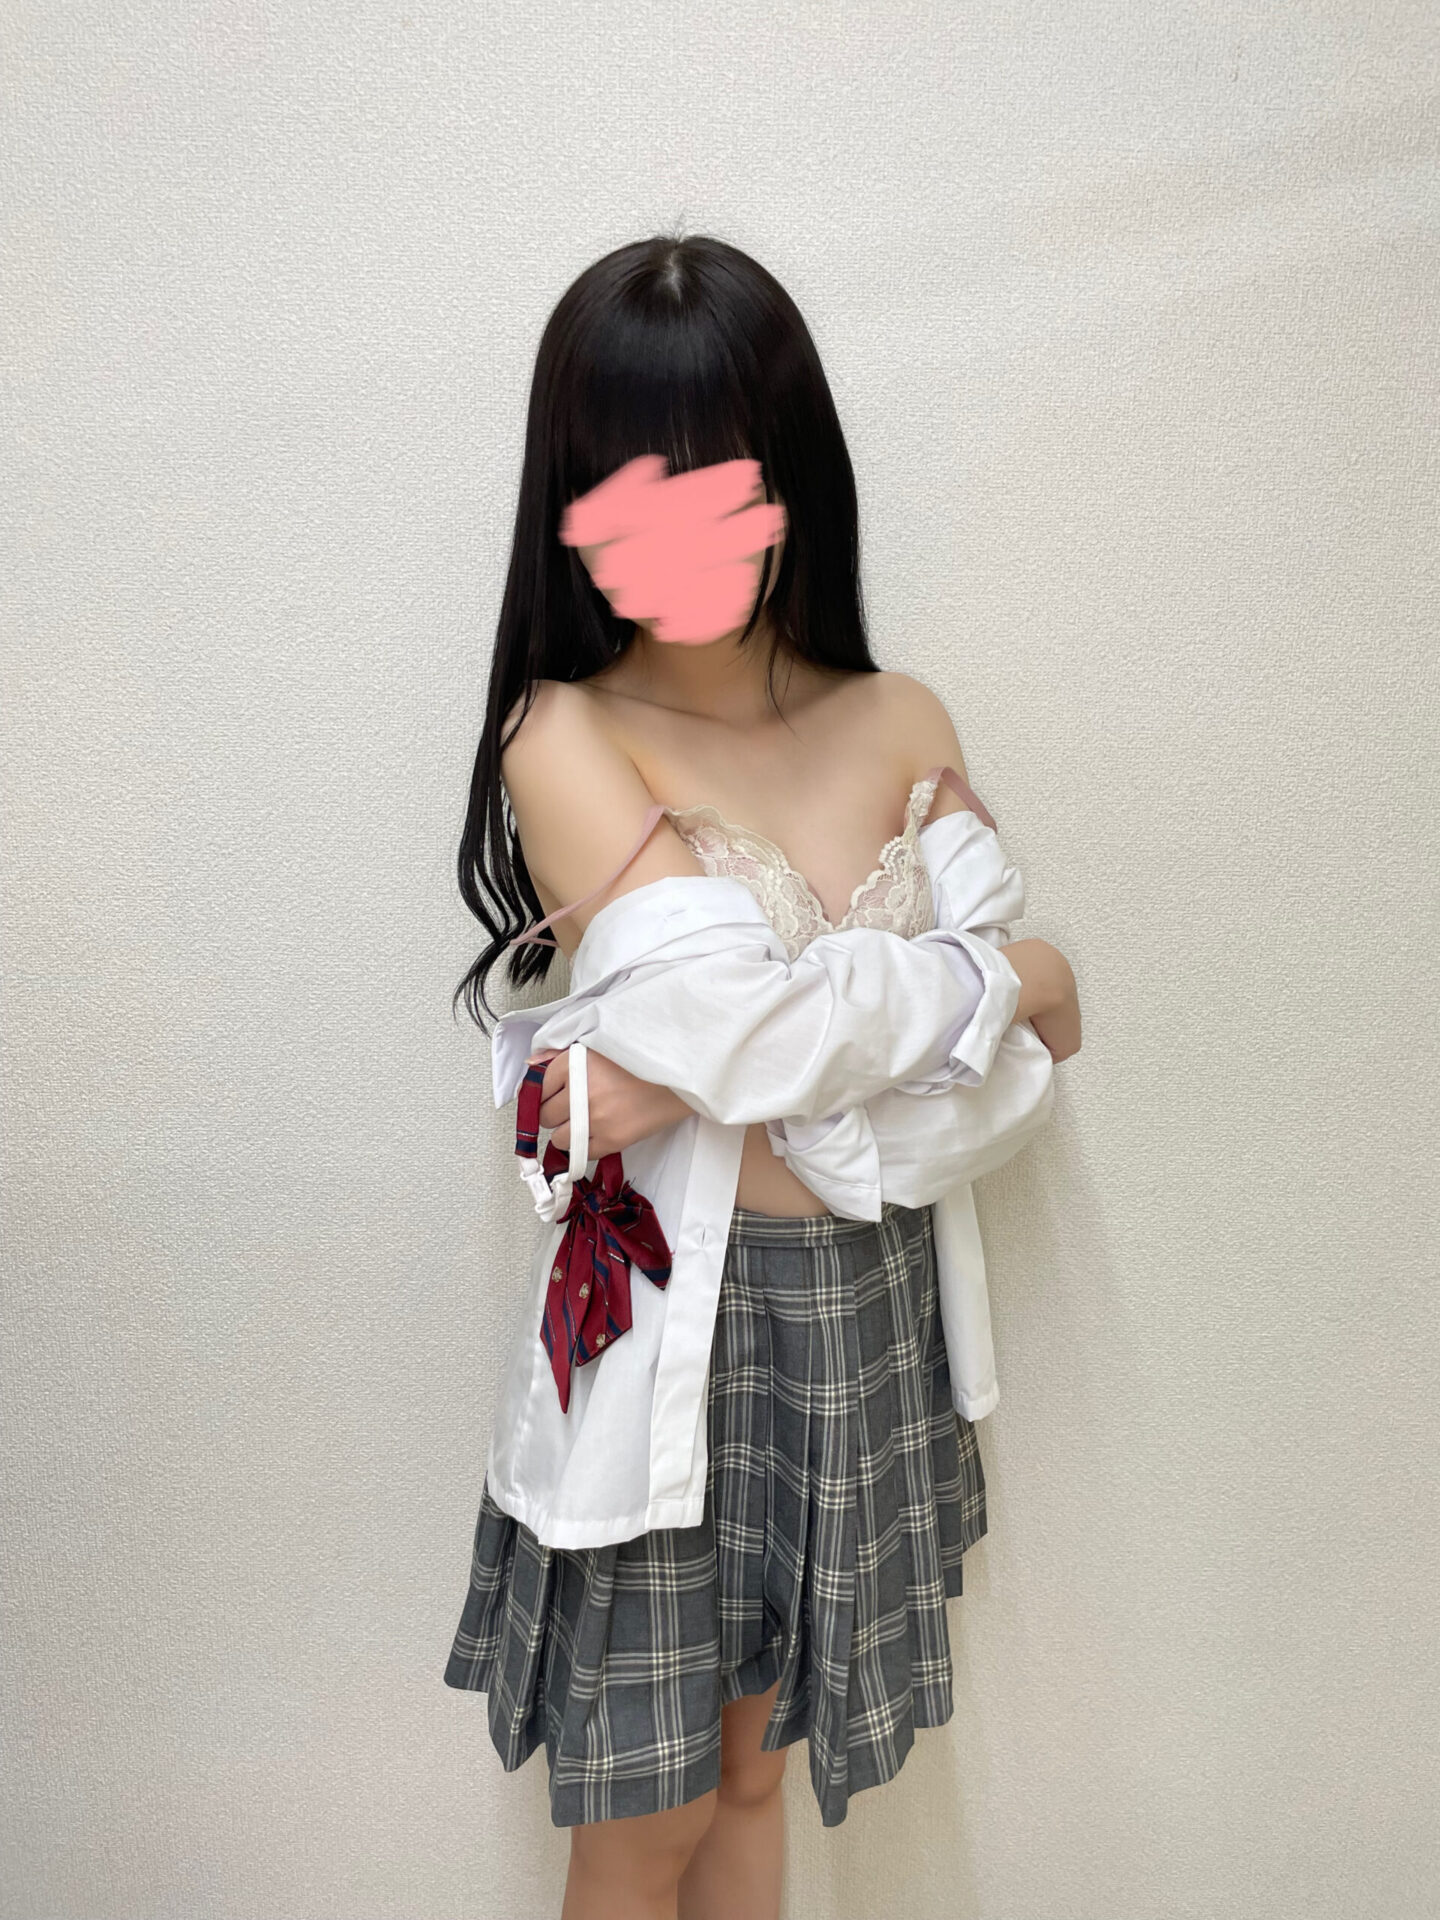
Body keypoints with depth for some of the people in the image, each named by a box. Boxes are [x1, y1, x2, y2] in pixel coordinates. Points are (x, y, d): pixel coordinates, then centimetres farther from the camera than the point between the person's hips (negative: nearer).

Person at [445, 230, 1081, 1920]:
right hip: (664, 1318, -3)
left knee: (750, 1766, 24)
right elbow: (744, 1010, -23)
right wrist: (1002, 980, -10)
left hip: (863, 1308, 4)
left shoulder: (899, 727, -1)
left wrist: (698, 1091, -20)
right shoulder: (563, 738, -12)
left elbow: (1004, 1083, -9)